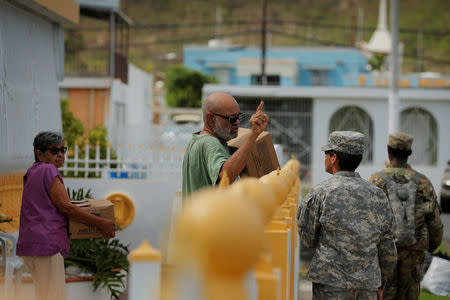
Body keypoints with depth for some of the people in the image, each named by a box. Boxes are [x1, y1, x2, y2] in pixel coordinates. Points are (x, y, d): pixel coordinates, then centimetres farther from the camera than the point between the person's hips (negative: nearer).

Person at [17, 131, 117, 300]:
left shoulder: (32, 174, 21)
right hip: (45, 243, -10)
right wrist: (101, 223, -9)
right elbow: (66, 207, -13)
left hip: (31, 244, 10)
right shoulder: (48, 171, -9)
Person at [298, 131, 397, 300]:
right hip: (368, 286, 4)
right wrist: (380, 283, 21)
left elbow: (308, 240, 2)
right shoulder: (378, 196, 6)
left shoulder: (320, 194, -5)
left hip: (331, 284, -4)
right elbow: (387, 249, 10)